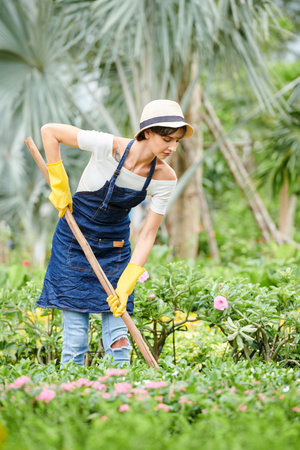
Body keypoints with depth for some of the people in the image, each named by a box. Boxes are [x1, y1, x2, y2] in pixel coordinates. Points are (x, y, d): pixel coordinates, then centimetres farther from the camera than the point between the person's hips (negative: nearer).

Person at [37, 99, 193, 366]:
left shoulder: (164, 178, -14)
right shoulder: (109, 147, -24)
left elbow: (148, 235, -11)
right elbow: (49, 131, -14)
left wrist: (127, 284, -19)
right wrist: (59, 186, -12)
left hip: (115, 245, 3)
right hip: (74, 240, -3)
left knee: (118, 338, -2)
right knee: (75, 336, -4)